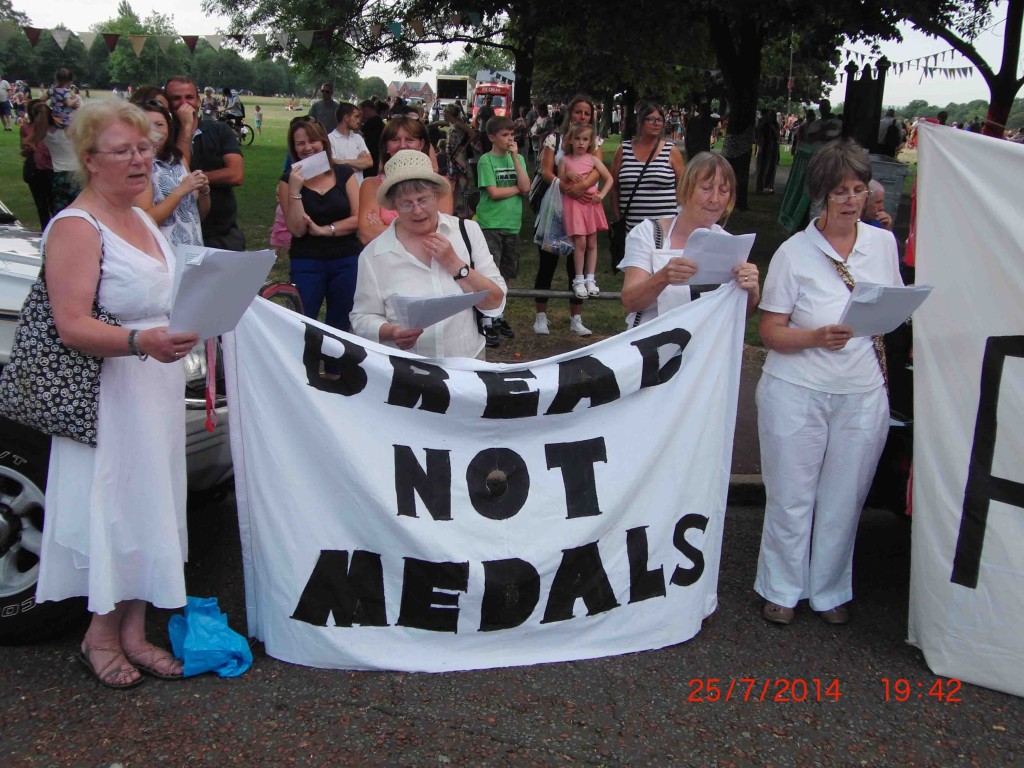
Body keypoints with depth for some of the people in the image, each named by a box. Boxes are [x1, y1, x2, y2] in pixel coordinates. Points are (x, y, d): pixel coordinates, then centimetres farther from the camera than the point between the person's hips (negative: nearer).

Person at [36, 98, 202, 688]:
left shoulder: (141, 218, 15)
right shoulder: (76, 227, -14)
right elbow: (72, 326, -22)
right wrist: (141, 342, -37)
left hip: (158, 388, 9)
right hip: (110, 397, -9)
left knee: (149, 508, 11)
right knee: (116, 508, -3)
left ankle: (133, 631, 21)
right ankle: (103, 635, 14)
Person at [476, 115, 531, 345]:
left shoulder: (517, 159, 11)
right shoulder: (486, 160, -5)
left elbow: (526, 187, -4)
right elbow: (493, 192, -15)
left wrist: (515, 157, -6)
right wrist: (517, 188, -3)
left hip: (512, 224, 6)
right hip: (490, 225, -6)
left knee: (506, 274, 13)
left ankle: (498, 316, 26)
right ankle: (486, 324, -4)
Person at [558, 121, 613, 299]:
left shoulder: (592, 159, 3)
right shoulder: (565, 160, 2)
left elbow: (609, 178, 5)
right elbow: (560, 185, 6)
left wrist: (602, 194, -8)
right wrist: (567, 176, -13)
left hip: (591, 203, 2)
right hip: (573, 203, -2)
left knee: (592, 243, 4)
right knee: (580, 243, -8)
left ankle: (590, 279, 12)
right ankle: (579, 280, 2)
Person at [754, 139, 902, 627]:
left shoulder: (883, 243, 4)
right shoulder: (794, 252, -8)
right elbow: (770, 331, -8)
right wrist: (817, 337, -24)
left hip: (863, 394, 3)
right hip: (797, 392, -3)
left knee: (844, 499, 10)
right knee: (791, 496, 6)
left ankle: (829, 591, 29)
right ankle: (782, 590, 25)